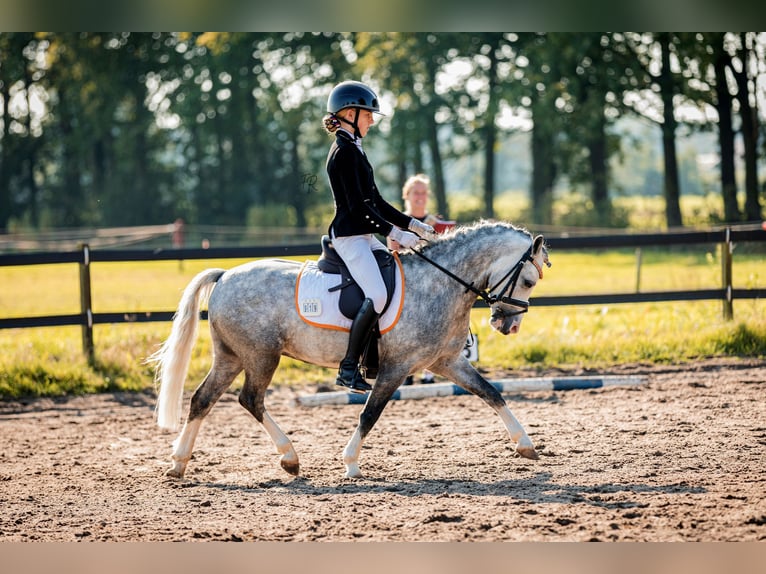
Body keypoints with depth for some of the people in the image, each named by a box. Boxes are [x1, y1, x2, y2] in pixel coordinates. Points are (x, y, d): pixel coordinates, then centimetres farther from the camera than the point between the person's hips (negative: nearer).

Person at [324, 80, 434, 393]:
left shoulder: (353, 150, 19)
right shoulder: (344, 151, -13)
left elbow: (376, 202, 21)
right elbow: (357, 206, -19)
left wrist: (411, 224, 13)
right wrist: (395, 232, -19)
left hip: (365, 236, 11)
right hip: (349, 236, -11)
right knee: (377, 296, -24)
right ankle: (348, 368, -20)